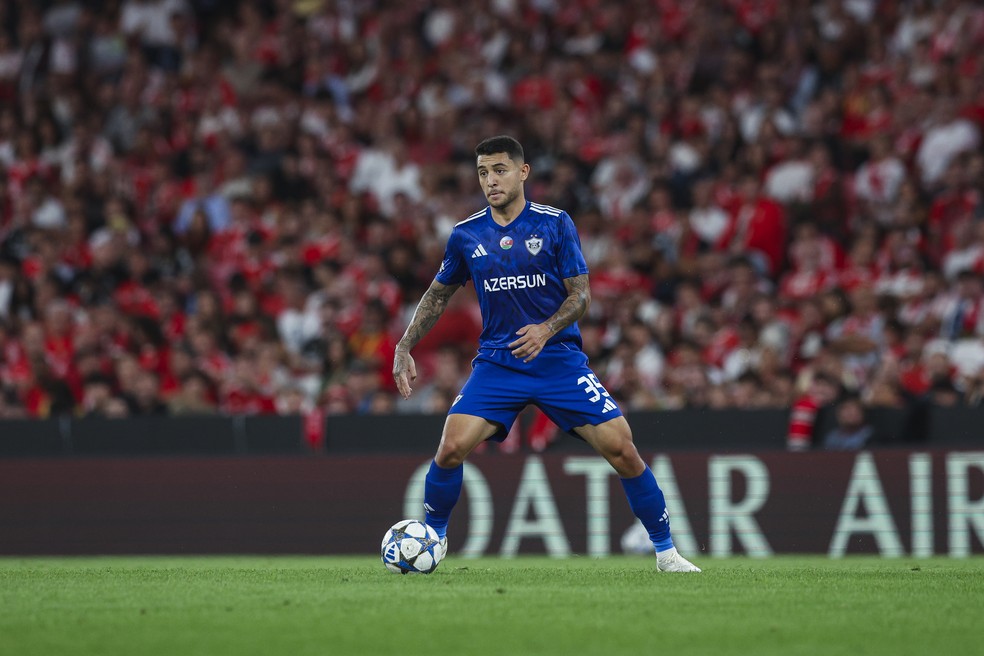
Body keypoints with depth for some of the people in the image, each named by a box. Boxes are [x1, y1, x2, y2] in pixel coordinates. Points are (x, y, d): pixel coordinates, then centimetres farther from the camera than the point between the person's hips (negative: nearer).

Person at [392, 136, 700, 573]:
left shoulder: (555, 224, -4)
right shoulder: (466, 235, 3)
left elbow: (580, 295, -3)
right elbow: (437, 296, 16)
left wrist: (547, 329, -22)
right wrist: (404, 348, 7)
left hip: (559, 358, -1)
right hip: (496, 363, 1)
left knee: (621, 449, -11)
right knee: (451, 447, -18)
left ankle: (665, 550, 5)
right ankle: (432, 540, 6)